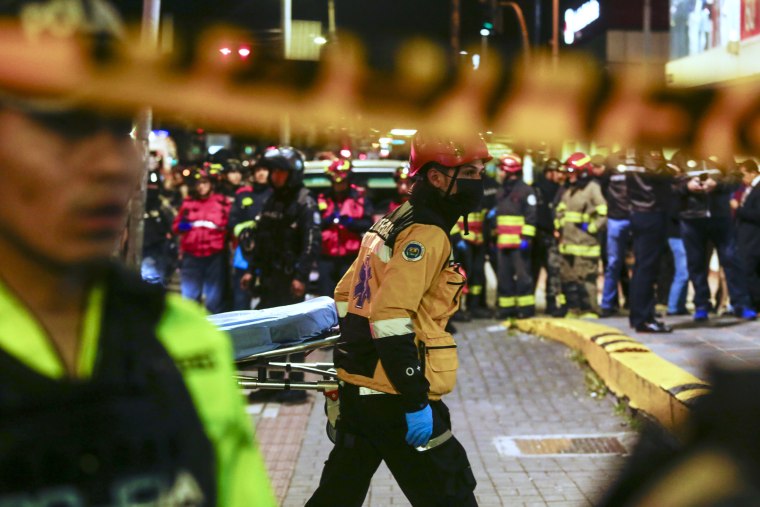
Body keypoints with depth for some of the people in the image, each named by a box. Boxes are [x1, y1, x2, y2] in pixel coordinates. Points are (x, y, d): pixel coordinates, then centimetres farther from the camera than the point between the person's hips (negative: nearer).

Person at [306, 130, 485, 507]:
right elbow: (392, 319, -24)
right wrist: (417, 402, -22)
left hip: (356, 389, 10)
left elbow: (345, 294, 20)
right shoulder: (426, 234, -15)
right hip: (394, 400, -9)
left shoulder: (392, 224, 14)